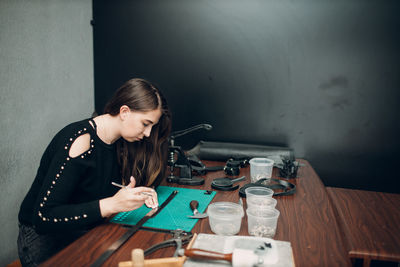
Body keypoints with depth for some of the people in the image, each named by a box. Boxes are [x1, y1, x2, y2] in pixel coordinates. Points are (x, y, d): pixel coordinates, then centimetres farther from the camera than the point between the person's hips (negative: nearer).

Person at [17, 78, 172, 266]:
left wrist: (140, 192, -7)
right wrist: (112, 204, -35)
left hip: (86, 231, 6)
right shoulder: (80, 141, -23)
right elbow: (43, 218, -27)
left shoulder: (118, 141, 0)